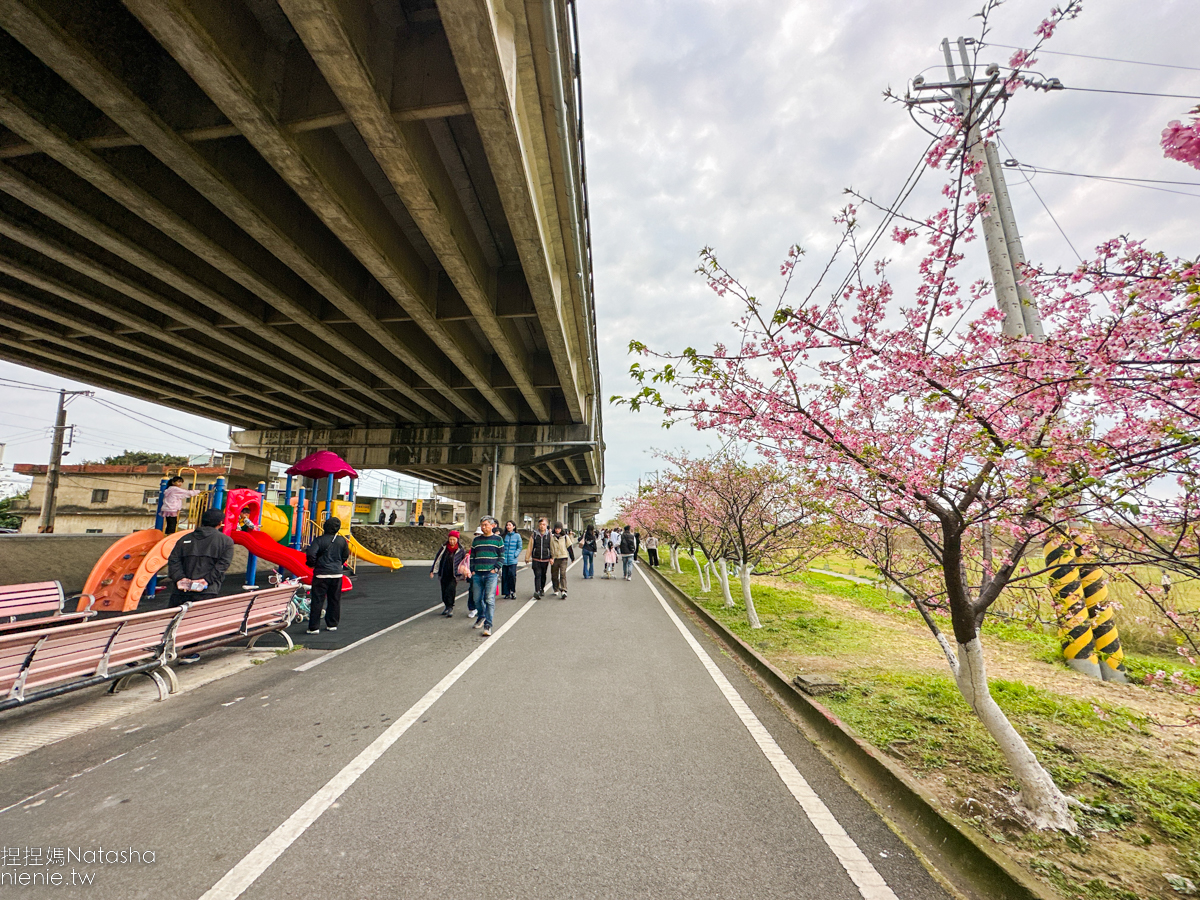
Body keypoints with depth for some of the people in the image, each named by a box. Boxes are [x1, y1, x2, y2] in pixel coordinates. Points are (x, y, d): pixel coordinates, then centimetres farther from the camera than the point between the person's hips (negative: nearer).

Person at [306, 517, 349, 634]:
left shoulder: (320, 540, -10)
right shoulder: (342, 540, 2)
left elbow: (311, 554, -19)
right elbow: (346, 555, 12)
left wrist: (311, 564, 2)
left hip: (321, 574, -4)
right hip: (337, 574, 4)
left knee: (317, 600, 3)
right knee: (335, 600, 14)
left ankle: (314, 627, 5)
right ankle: (332, 624, 23)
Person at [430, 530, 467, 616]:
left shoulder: (461, 550, -1)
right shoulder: (444, 548, 3)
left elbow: (464, 562, 8)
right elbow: (437, 559, 7)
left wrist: (464, 574, 7)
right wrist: (433, 571, 4)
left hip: (453, 576, -3)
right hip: (444, 575, 3)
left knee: (450, 590, -16)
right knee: (444, 592, 7)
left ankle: (450, 608, -7)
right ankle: (447, 607, 24)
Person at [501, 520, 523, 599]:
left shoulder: (517, 535, 3)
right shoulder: (504, 535, 8)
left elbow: (520, 547, 4)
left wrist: (515, 555, -7)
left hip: (513, 560, -2)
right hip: (504, 559, 2)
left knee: (512, 574, -13)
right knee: (505, 576, 2)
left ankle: (513, 591, 6)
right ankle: (507, 593, 14)